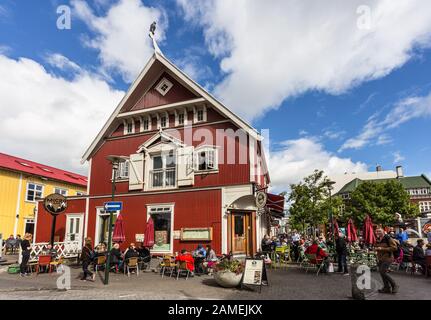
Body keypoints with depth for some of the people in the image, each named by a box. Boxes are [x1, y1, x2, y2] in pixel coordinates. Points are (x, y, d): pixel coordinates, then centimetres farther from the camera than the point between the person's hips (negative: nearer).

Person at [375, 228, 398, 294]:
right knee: (381, 272, 8)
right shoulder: (377, 239, 10)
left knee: (383, 272, -15)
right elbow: (376, 247, 27)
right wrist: (376, 248, 2)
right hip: (380, 258, 8)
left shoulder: (388, 238, -12)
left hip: (387, 258, -8)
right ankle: (387, 288, 21)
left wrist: (382, 249, -21)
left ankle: (394, 285, 3)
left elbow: (394, 247, -18)